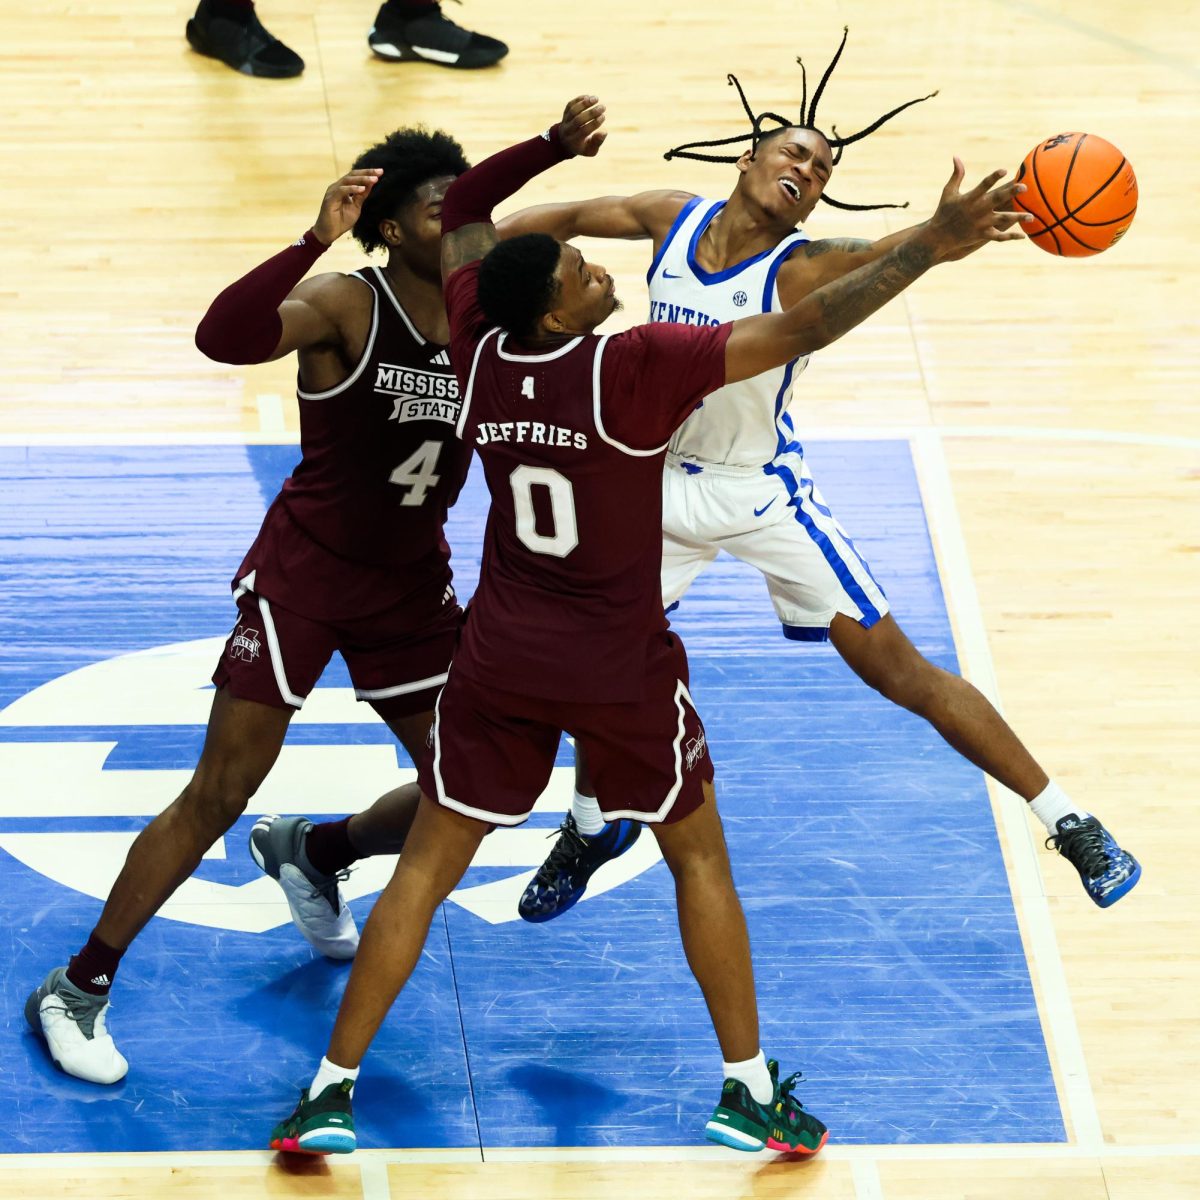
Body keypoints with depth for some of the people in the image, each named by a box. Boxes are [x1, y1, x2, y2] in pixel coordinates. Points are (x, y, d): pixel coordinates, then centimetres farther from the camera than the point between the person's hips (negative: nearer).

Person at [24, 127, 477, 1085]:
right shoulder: (344, 308, -20)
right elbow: (224, 336, -41)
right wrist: (316, 239, -48)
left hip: (412, 581, 6)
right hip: (306, 568, -6)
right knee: (217, 797, -9)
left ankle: (310, 854, 36)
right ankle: (77, 991, 3)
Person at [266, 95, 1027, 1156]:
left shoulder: (479, 348, -8)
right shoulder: (635, 369, -22)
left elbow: (462, 212, 9)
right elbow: (800, 331, -25)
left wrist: (553, 147, -1)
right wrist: (929, 248, -25)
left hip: (502, 662, 4)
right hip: (622, 670, -3)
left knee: (427, 866, 12)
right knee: (699, 858, 16)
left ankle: (331, 1094, 8)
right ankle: (750, 1091, 19)